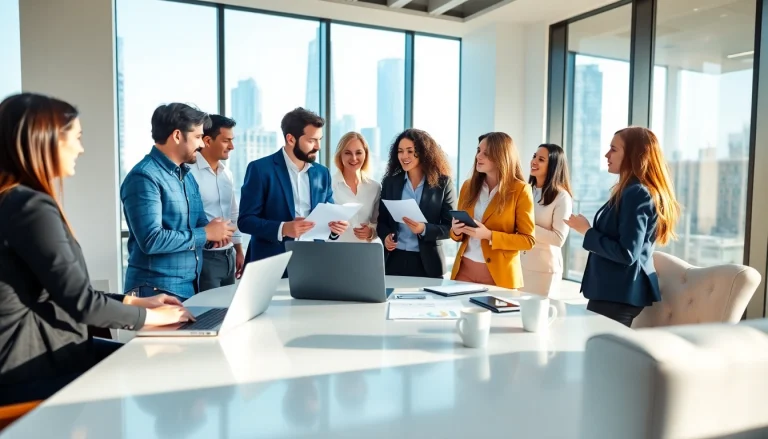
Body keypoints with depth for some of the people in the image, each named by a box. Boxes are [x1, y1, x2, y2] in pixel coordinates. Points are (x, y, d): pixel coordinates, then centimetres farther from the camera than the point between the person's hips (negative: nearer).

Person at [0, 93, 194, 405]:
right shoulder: (31, 207, -21)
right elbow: (80, 302, -20)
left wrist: (134, 301, 10)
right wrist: (148, 315, -6)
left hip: (45, 349, 9)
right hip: (32, 367, -9)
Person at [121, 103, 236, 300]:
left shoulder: (187, 176, 12)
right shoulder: (144, 177, -16)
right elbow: (151, 240, -24)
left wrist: (213, 229, -6)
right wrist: (206, 234, -16)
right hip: (156, 290, -8)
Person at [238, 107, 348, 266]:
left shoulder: (322, 173, 8)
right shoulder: (260, 169, -6)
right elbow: (245, 220, -9)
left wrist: (334, 227, -8)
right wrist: (282, 229, -23)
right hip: (272, 262, -4)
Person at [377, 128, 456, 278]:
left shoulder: (443, 183, -2)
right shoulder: (390, 181, 6)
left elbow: (450, 227, -4)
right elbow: (381, 219, 9)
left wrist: (424, 229, -20)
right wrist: (385, 235, -11)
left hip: (427, 263, -2)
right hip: (393, 260, 2)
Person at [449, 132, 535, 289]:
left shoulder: (520, 190, -7)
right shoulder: (468, 186, 7)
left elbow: (528, 240, -9)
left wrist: (489, 235, -20)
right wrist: (456, 230, -8)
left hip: (498, 274, -4)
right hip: (464, 269, 4)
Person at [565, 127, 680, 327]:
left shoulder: (637, 193, -17)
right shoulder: (633, 191, 14)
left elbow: (627, 253, -22)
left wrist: (587, 232, -13)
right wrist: (590, 230, 9)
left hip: (619, 294, -10)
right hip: (618, 291, 10)